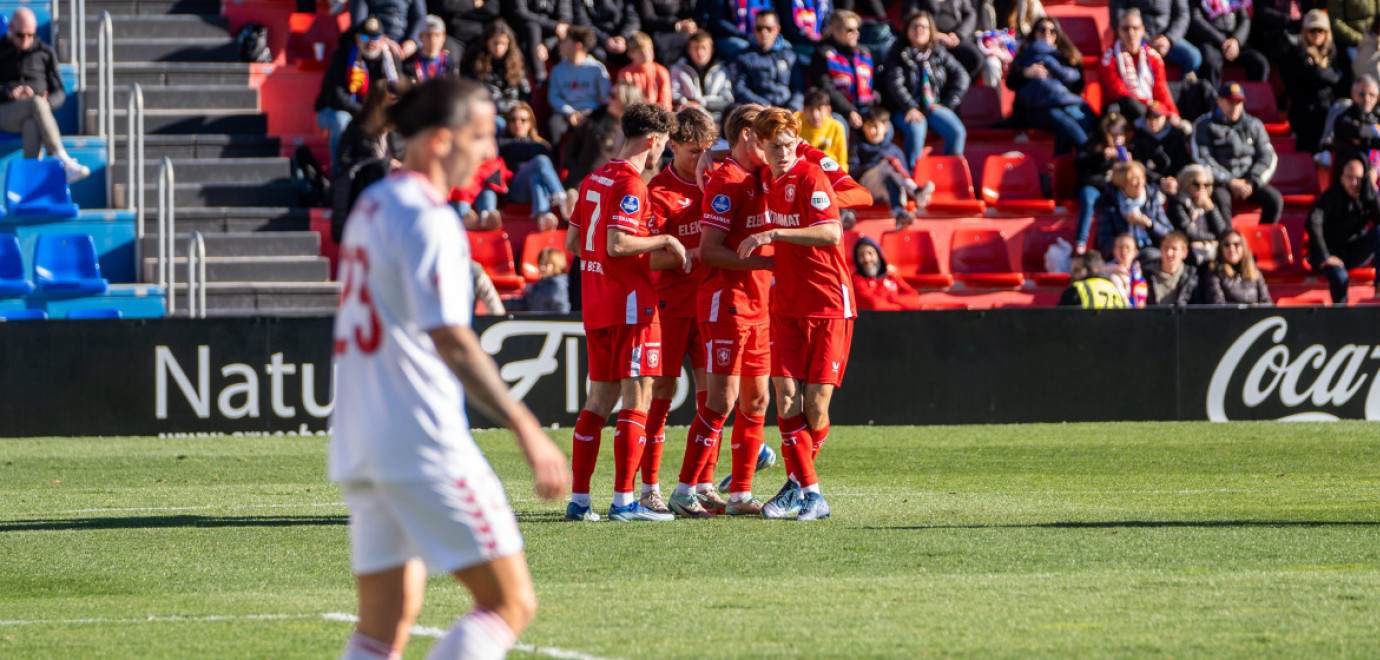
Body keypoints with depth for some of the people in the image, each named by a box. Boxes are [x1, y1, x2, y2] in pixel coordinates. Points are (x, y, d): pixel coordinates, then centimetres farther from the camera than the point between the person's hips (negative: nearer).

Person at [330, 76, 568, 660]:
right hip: (423, 448, -9)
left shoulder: (371, 206, 17)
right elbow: (450, 341, -21)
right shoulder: (429, 221, -13)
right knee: (511, 604, -5)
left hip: (357, 447, 9)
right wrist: (526, 430, -22)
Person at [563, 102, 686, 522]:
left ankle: (579, 499, 10)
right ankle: (624, 500, -8)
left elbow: (572, 241, 19)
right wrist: (662, 241, -9)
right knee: (637, 397, -5)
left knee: (600, 397, 12)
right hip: (630, 304, -9)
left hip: (596, 305, 9)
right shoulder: (630, 184, -14)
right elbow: (616, 244, -24)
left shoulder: (594, 180, 13)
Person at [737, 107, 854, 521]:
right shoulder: (764, 179, 8)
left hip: (829, 304, -5)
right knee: (786, 399, -7)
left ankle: (799, 482, 16)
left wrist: (774, 235, -30)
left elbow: (831, 233, -27)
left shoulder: (809, 177, -12)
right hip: (786, 307, 5)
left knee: (815, 406, -5)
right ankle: (808, 492, -1)